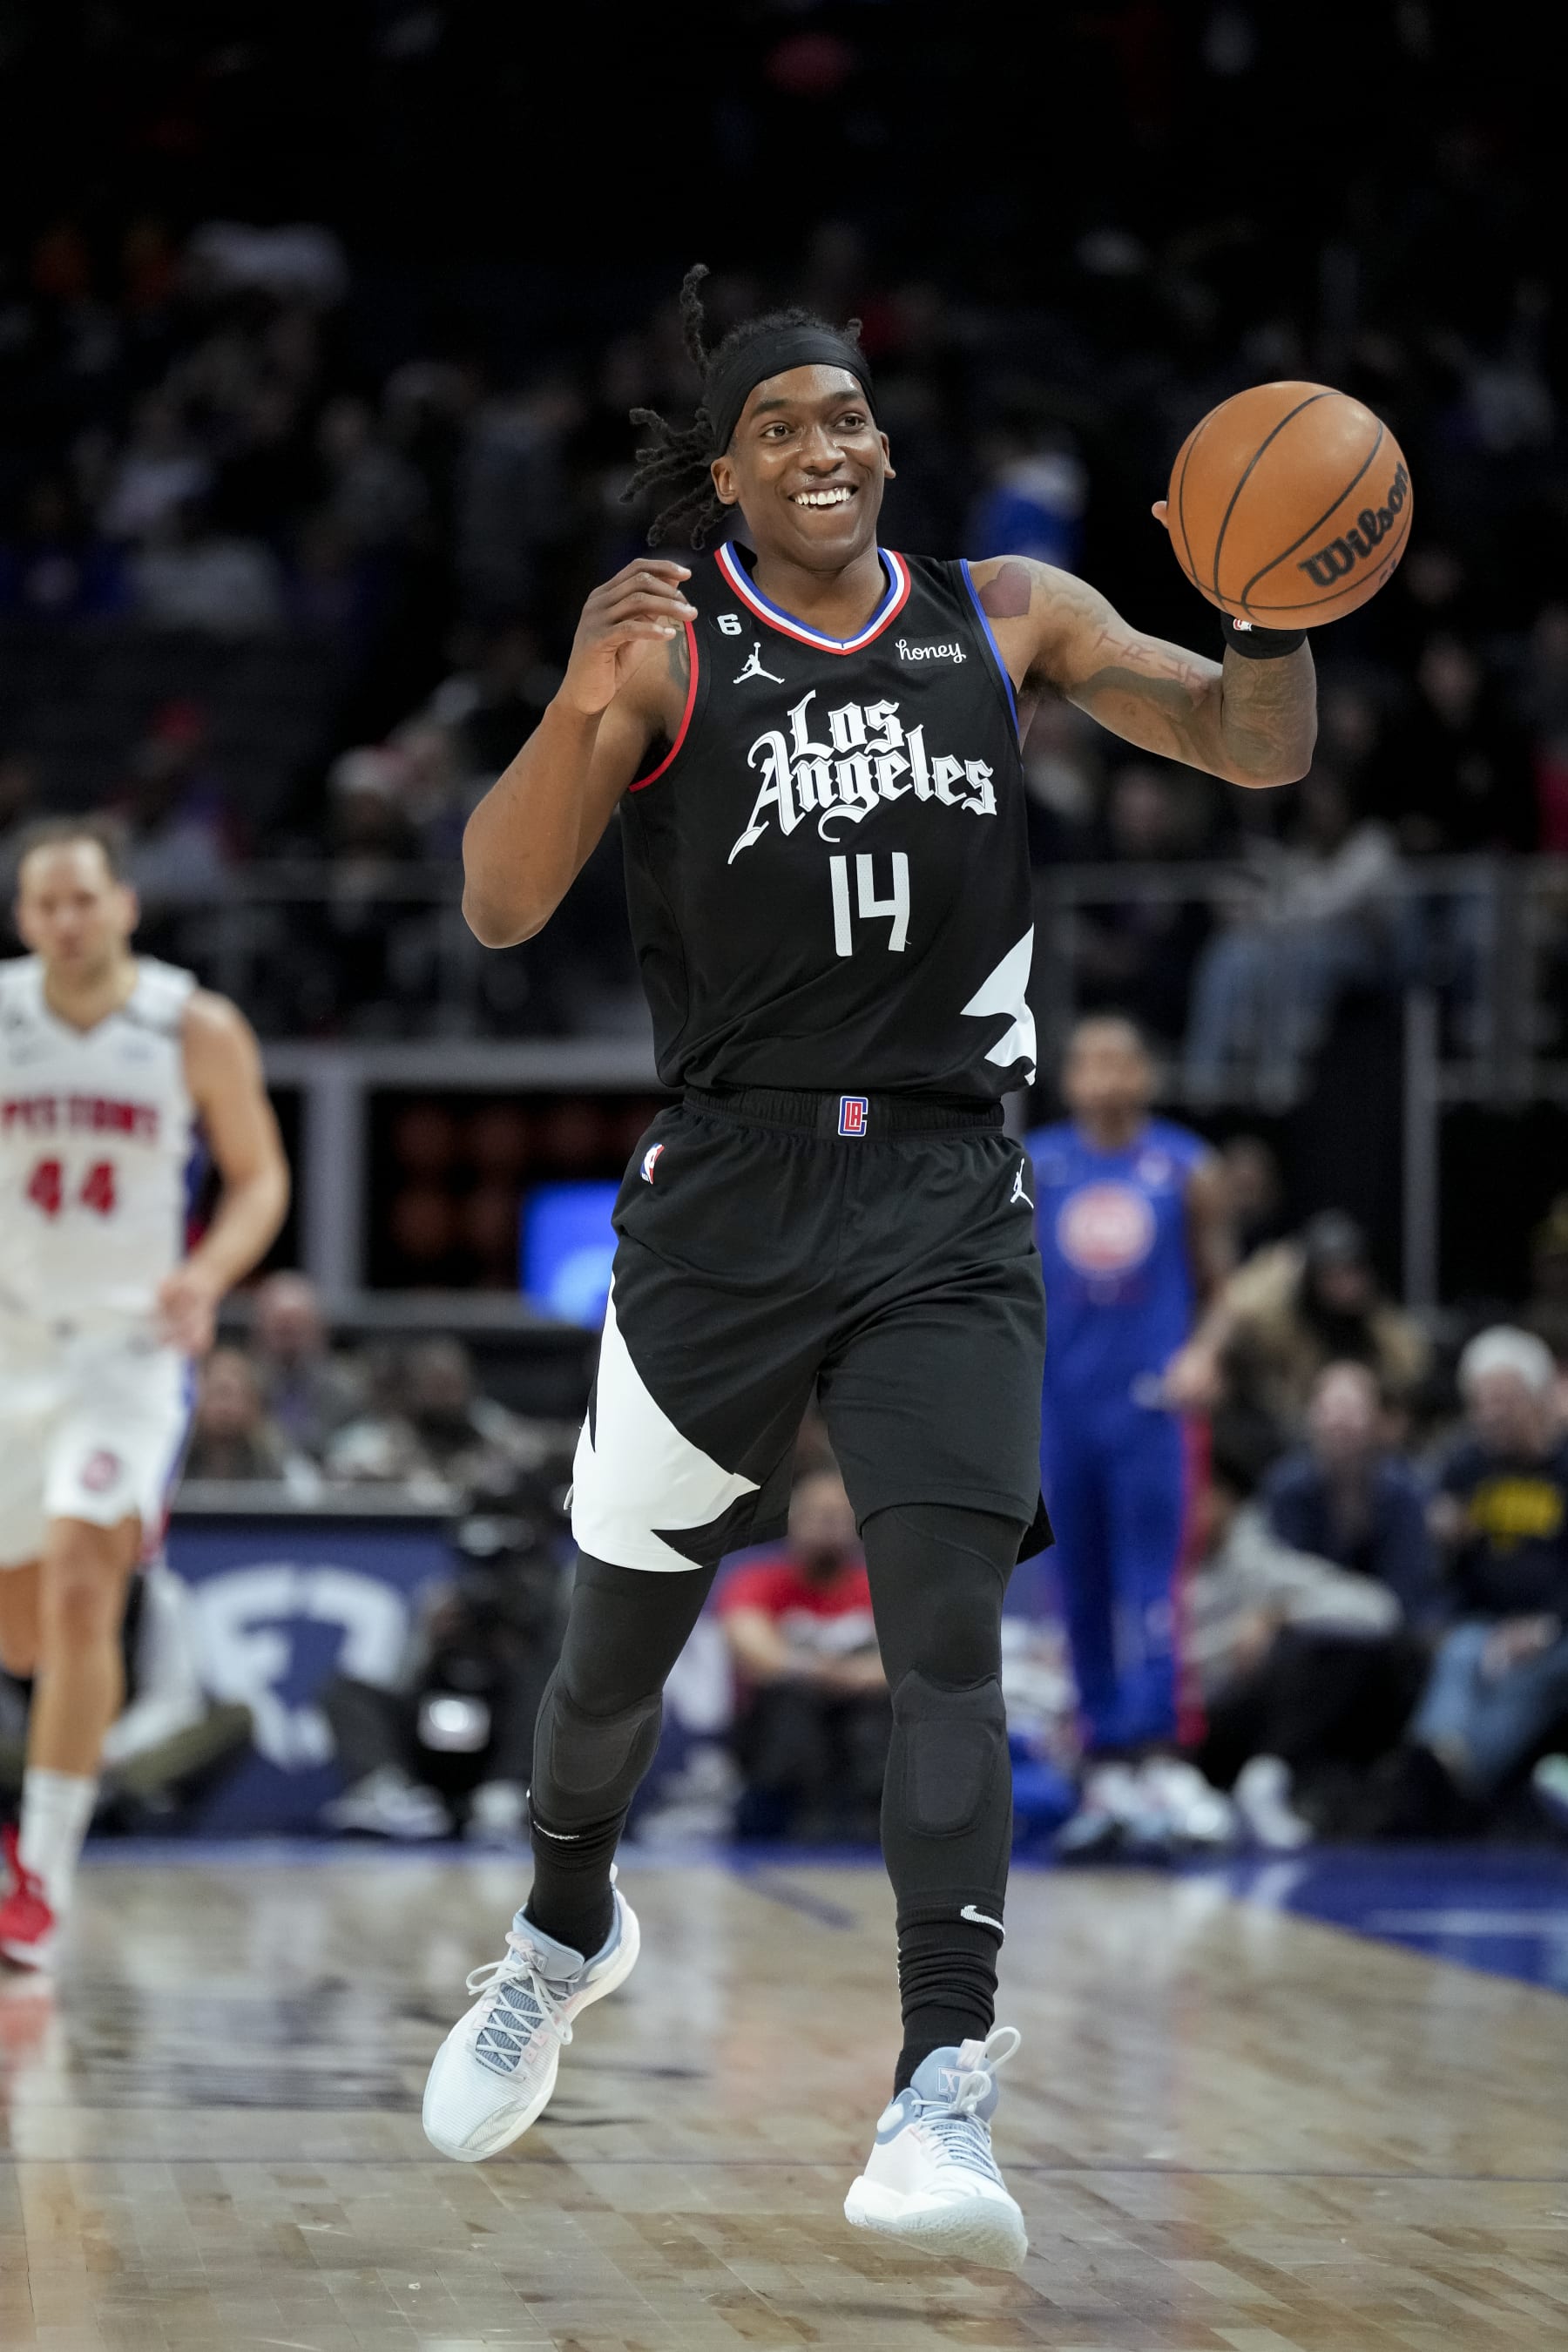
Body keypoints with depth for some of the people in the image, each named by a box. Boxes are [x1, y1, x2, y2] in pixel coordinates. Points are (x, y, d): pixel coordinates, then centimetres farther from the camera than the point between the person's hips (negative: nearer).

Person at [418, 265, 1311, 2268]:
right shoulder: (667, 647, -2)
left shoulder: (1003, 619, 6)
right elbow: (500, 910, -10)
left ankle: (945, 2089, -22)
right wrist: (578, 710, -28)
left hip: (945, 1201, 1)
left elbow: (1256, 749, 9)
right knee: (622, 1632, 11)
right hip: (727, 1190, 0)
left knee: (946, 1619, -16)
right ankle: (569, 1933, 42)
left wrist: (1274, 615, -13)